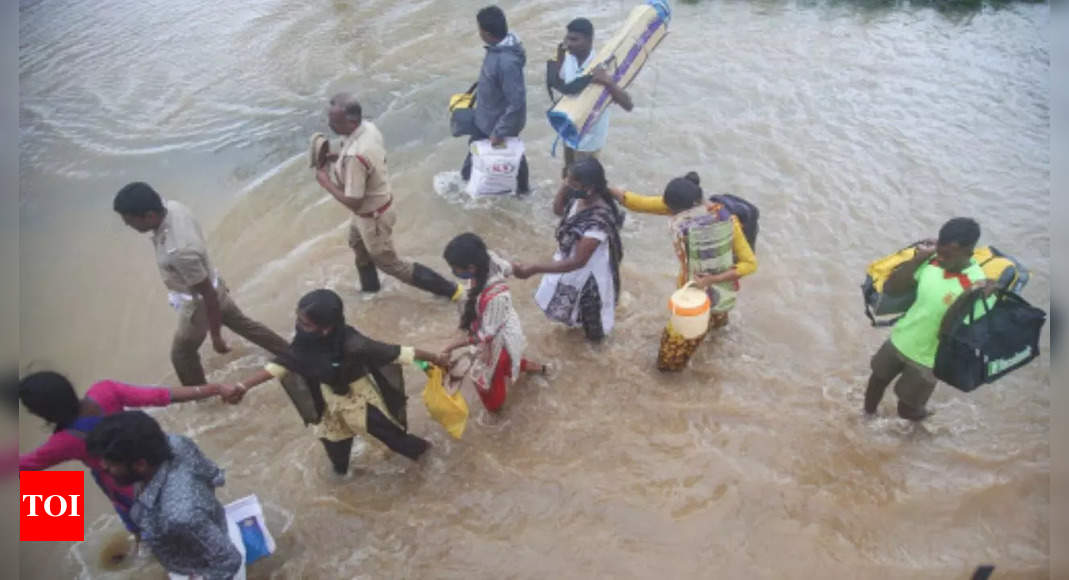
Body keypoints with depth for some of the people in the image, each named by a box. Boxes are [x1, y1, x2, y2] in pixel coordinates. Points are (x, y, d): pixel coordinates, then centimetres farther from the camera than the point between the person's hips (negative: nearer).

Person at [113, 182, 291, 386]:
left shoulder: (179, 251, -43)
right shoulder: (173, 207, -18)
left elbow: (208, 295, -31)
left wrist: (216, 335, -19)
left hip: (198, 304, -8)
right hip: (213, 284, 8)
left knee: (181, 354, 18)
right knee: (242, 323, 29)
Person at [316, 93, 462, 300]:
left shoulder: (354, 156, -40)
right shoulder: (368, 127, -12)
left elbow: (353, 202, -32)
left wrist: (325, 181, -19)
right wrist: (338, 159, -4)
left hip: (373, 216, -9)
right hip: (374, 203, 9)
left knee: (389, 263, 13)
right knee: (357, 244, 33)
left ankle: (448, 289, 23)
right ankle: (369, 286, 58)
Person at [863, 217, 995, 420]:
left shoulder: (976, 286, -29)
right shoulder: (932, 262, -14)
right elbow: (890, 288, -11)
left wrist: (965, 301, -46)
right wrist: (918, 258, -18)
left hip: (926, 359, -5)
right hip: (899, 340, 5)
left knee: (906, 409, 14)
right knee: (877, 379, 26)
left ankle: (922, 415, 49)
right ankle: (868, 416, 53)